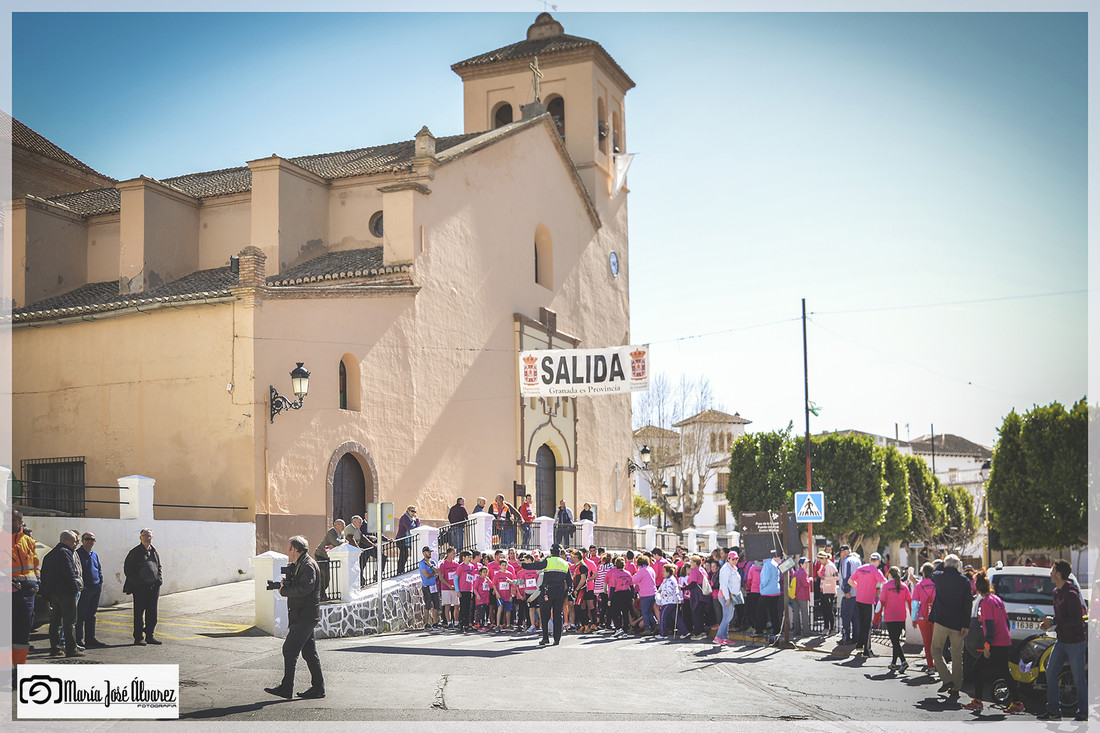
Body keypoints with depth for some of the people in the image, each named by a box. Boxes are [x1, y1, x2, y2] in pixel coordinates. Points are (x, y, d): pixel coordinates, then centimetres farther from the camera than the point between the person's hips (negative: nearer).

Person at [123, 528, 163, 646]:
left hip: (153, 587, 5)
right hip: (140, 588, -5)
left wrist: (159, 579, 4)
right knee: (139, 613, -1)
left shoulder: (155, 552, 14)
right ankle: (138, 638, 5)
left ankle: (149, 636, 17)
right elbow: (127, 568, -6)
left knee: (152, 614, 8)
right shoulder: (135, 552, -3)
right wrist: (137, 582, -14)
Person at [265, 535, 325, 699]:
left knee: (290, 650, -8)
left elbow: (304, 589, -25)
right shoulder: (300, 565, 18)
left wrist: (283, 591, -14)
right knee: (309, 652, 11)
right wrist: (285, 584, 0)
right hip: (304, 616, 10)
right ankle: (318, 687, 14)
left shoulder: (308, 565, -14)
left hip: (305, 617, -10)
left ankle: (286, 688, -4)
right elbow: (295, 585, 19)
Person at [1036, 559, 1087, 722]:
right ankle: (1053, 711, 12)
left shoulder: (1071, 594, -20)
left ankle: (1083, 713, 15)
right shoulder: (1057, 592, 9)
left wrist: (1053, 621, -20)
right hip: (1061, 641, 9)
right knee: (1051, 673, 6)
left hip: (1075, 642, -9)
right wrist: (1049, 623, 4)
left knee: (1079, 679, 2)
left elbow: (1076, 620, -25)